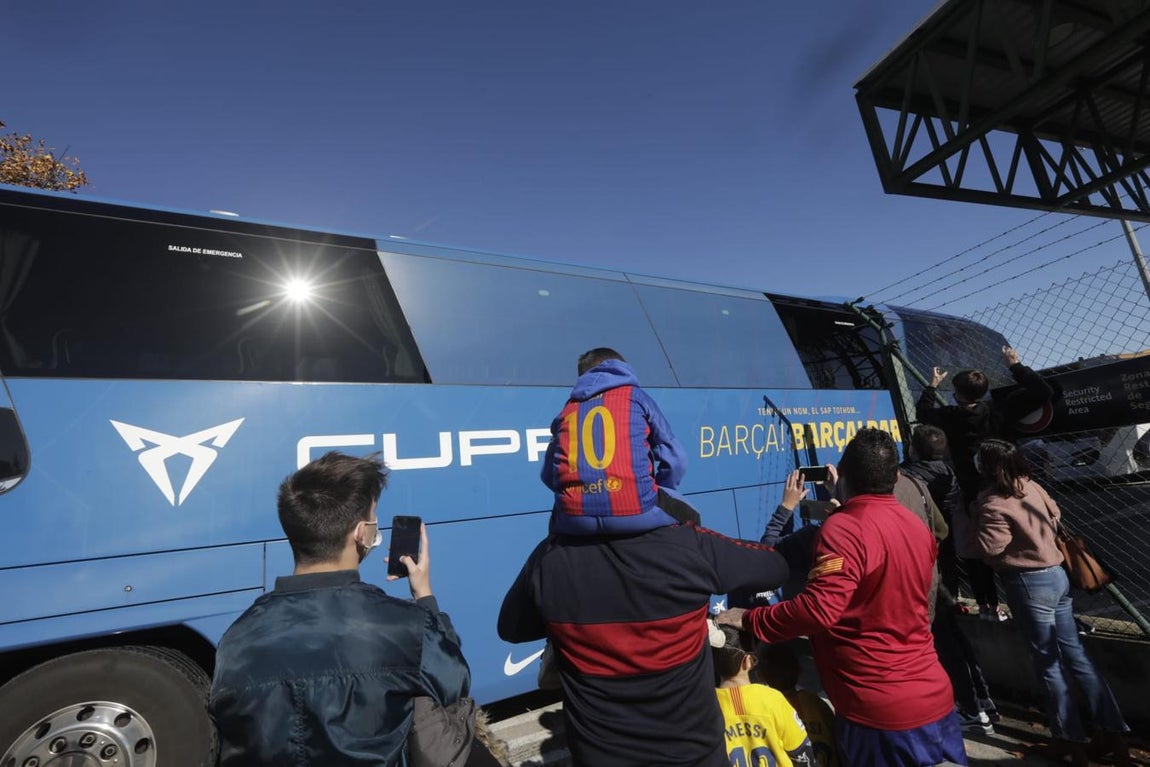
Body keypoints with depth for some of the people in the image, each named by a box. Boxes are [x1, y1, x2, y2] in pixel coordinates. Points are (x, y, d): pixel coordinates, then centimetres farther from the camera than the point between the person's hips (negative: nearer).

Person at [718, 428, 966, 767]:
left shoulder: (844, 528, -23)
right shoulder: (917, 525, 2)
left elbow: (818, 609, -31)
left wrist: (748, 620, -19)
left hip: (882, 712, -7)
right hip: (936, 697, 7)